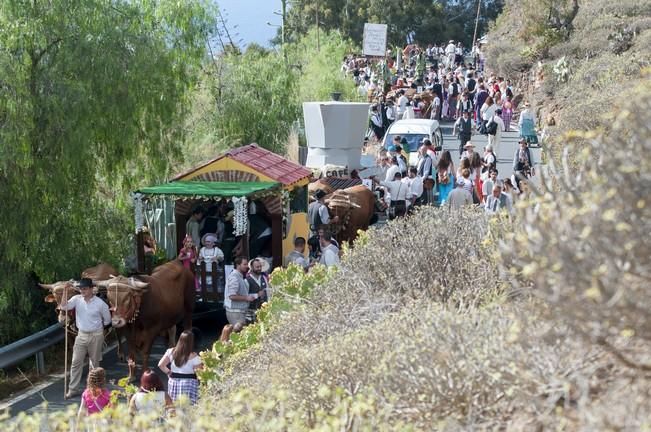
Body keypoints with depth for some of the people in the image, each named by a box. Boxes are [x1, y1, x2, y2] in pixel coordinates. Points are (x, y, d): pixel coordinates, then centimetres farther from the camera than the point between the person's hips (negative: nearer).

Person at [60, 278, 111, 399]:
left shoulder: (100, 303, -10)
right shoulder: (77, 299, -4)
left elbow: (107, 320, 2)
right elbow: (64, 307, -18)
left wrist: (96, 326, 9)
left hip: (96, 336, -2)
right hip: (81, 335, 2)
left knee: (94, 362, 9)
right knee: (76, 362, 1)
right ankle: (73, 389, 7)